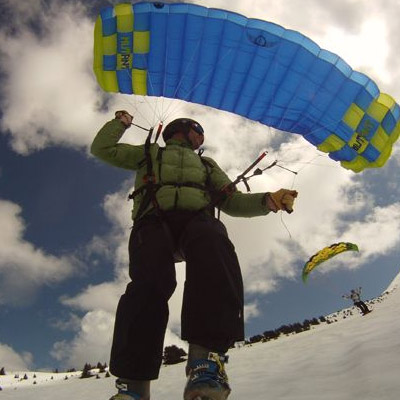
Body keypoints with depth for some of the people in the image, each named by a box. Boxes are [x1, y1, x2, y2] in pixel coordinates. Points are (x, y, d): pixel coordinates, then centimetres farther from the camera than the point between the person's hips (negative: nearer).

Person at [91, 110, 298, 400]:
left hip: (197, 219, 1)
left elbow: (232, 202, 26)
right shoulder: (149, 153, 35)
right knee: (151, 278, -34)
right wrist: (121, 121, 37)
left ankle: (207, 358, -49)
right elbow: (102, 149, 31)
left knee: (213, 246, -38)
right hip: (154, 220, -1)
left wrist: (268, 201, 11)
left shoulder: (206, 164, 39)